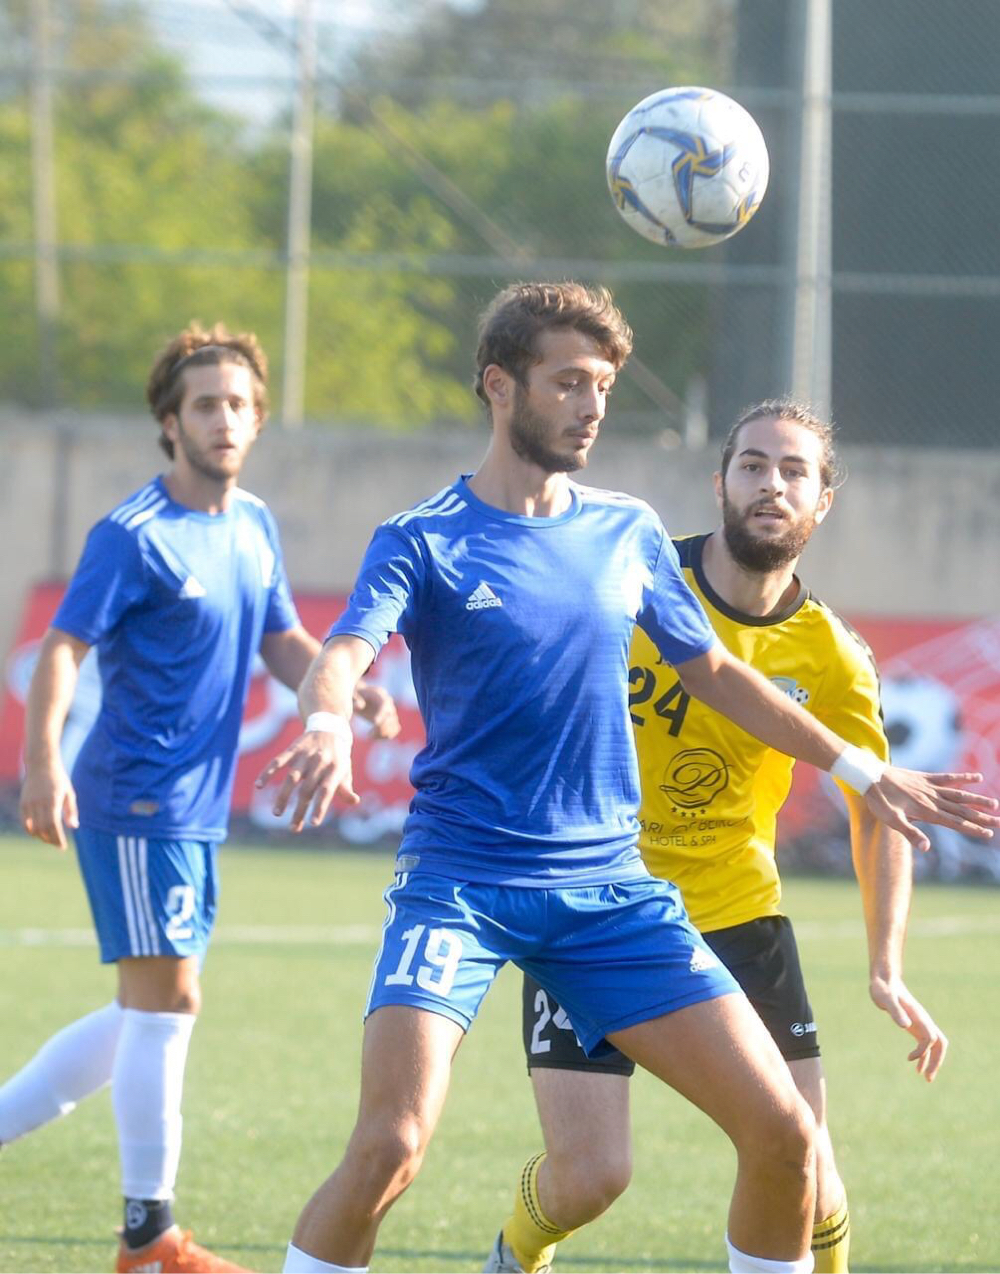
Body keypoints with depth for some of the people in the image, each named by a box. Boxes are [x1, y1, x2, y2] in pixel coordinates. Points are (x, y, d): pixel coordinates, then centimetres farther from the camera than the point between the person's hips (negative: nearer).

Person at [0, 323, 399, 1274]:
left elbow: (281, 642, 19)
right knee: (167, 1000, -7)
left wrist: (347, 690, -2)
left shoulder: (254, 527, 11)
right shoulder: (133, 537, -13)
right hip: (137, 802, -8)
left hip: (197, 811, 8)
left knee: (147, 1015, 13)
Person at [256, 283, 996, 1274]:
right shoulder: (422, 543, -3)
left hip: (609, 886, 4)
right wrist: (328, 727, -43)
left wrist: (864, 771, 25)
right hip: (457, 883, -4)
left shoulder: (629, 533, 11)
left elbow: (712, 672, 24)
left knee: (781, 1133, -4)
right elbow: (343, 656, -19)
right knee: (390, 1147, -22)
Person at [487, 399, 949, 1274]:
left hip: (737, 913, 1)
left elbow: (879, 814, 3)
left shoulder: (832, 660, -6)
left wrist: (887, 969, -7)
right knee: (589, 1173, -9)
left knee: (801, 1160, -9)